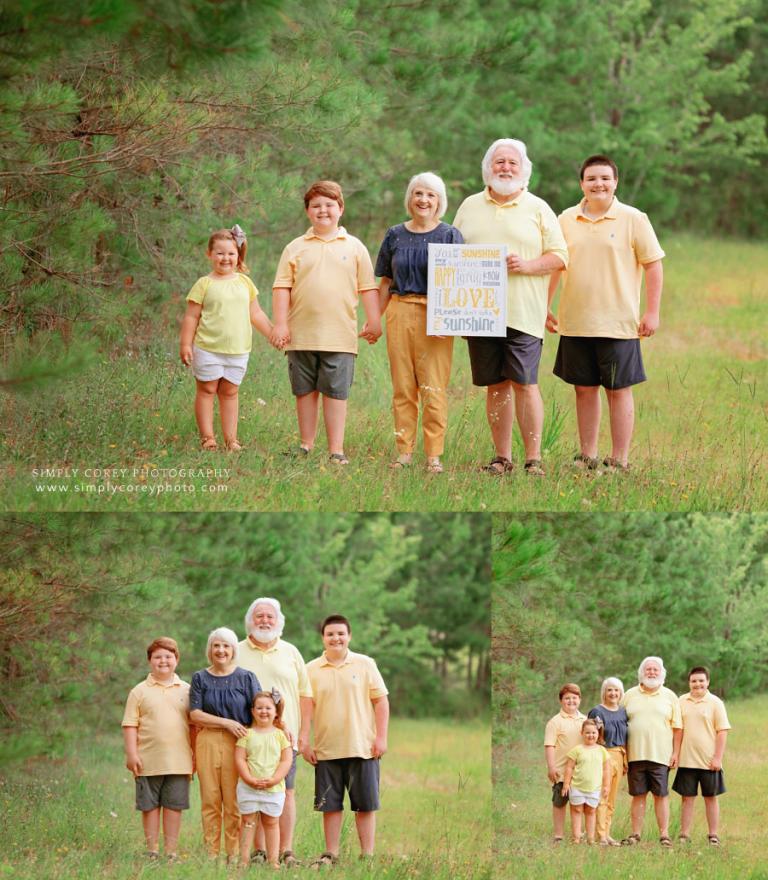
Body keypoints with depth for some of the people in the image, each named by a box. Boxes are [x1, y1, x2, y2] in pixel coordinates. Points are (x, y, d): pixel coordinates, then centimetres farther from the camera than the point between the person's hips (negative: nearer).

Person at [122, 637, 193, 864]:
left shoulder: (186, 690, 10)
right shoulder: (140, 692, 4)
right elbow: (130, 725, 1)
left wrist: (195, 755, 9)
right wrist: (132, 754, -7)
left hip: (178, 761, 1)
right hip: (149, 761, -1)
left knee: (174, 805, 3)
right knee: (150, 805, 5)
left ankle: (171, 852, 10)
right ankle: (152, 851, 13)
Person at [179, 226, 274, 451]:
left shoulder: (244, 282, 8)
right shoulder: (205, 284, -3)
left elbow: (256, 314, 14)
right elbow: (191, 316, -3)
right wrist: (185, 344, -8)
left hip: (237, 350, 3)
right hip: (208, 348, -3)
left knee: (229, 392, 10)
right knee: (207, 390, 2)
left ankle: (231, 438, 14)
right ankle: (207, 437, 7)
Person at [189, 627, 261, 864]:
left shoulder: (246, 678, 7)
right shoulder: (200, 678, 9)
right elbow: (195, 714, 0)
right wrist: (227, 723, -9)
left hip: (238, 743, -1)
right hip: (208, 742, 1)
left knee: (235, 802, -3)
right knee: (210, 800, 1)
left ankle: (234, 854, 1)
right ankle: (211, 853, 5)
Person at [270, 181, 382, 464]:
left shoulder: (354, 247, 8)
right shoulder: (295, 248, 8)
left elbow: (368, 287, 8)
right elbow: (282, 288, 5)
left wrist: (373, 322, 0)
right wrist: (280, 324, -3)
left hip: (340, 336, -1)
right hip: (301, 334, 1)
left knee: (336, 392, -2)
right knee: (305, 390, 8)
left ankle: (336, 450, 0)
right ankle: (306, 445, 18)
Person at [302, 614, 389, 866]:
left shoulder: (365, 664, 3)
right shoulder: (311, 670, 5)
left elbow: (381, 701, 3)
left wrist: (381, 737, -4)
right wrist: (304, 743, -1)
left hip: (362, 748, -1)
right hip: (326, 750, 1)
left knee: (365, 805, 2)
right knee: (330, 805, 4)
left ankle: (367, 855, 8)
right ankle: (331, 854, 13)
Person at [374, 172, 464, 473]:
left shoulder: (449, 235, 4)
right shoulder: (395, 236, 11)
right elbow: (386, 282, 16)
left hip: (435, 316, -3)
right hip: (400, 313, 3)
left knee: (434, 388, -5)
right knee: (402, 386, 4)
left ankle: (434, 455, -1)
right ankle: (404, 451, 10)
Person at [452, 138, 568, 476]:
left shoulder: (537, 209, 6)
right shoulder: (470, 207, 15)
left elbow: (559, 256, 3)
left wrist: (527, 265, -13)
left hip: (522, 313, -3)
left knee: (524, 383, -9)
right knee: (495, 385, 5)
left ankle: (533, 458, -6)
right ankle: (502, 456, 12)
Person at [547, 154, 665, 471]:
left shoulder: (633, 219, -2)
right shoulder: (567, 220, 8)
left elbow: (653, 265, -2)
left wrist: (652, 312, -6)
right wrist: (544, 307, 12)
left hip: (618, 323, -3)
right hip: (575, 322, 3)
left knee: (618, 390, 1)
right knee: (584, 389, 9)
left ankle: (619, 460, 6)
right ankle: (587, 455, 19)